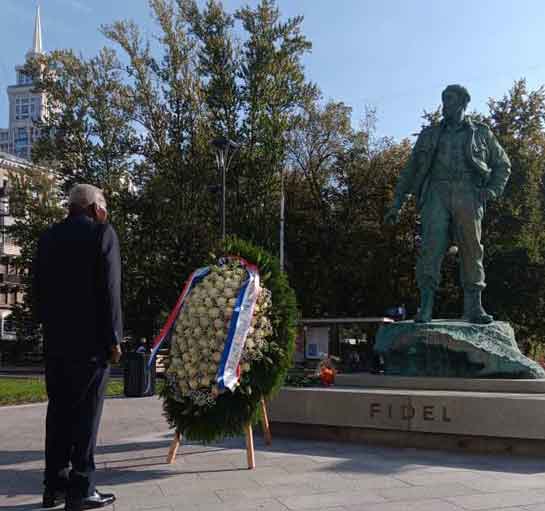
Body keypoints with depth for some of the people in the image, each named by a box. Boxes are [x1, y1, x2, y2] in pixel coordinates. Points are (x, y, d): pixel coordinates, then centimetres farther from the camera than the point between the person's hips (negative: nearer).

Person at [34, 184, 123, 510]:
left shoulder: (48, 237, 11)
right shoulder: (102, 233, -6)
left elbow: (39, 290, 12)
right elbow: (110, 290, -12)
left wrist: (49, 328, 17)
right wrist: (114, 338, -7)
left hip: (56, 340, 6)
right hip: (91, 339, -6)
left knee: (59, 410, 12)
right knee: (86, 412, 0)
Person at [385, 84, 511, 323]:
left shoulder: (481, 133, 20)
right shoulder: (430, 134, 23)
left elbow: (503, 164, 23)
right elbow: (411, 169, 21)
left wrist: (492, 190, 4)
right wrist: (397, 203, 13)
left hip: (467, 195, 0)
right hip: (436, 194, 0)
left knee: (471, 248, -8)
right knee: (431, 247, -14)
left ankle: (474, 306, -6)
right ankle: (425, 307, -18)